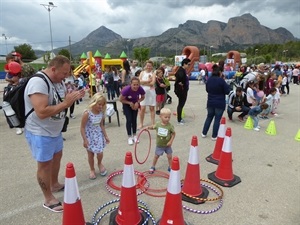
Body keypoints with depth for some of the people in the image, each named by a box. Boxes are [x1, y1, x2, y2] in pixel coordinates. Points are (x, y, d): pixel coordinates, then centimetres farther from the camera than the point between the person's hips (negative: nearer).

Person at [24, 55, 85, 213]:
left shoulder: (52, 82, 4)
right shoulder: (38, 83, -25)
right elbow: (42, 112, -34)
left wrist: (72, 98, -3)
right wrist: (66, 103, -28)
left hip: (54, 130, 10)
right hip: (40, 133, -9)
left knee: (57, 156, 22)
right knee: (44, 164, 4)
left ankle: (54, 184, 45)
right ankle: (48, 199, 22)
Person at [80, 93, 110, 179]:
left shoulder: (101, 113, -7)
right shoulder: (87, 113, -23)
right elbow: (82, 128, -17)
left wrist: (105, 136, 7)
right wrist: (85, 140, -17)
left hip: (98, 135, 4)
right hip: (89, 136, -3)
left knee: (100, 153, 3)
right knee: (90, 154, 11)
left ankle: (100, 164, 37)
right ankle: (92, 170, 33)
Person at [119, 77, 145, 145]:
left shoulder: (140, 89, -30)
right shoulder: (126, 89, -36)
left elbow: (142, 97, -7)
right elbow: (121, 99, -21)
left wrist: (137, 102, -21)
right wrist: (130, 103, -26)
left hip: (135, 104, 2)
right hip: (126, 104, -2)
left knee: (134, 120, 5)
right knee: (129, 120, -6)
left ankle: (134, 136, 21)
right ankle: (129, 137, 7)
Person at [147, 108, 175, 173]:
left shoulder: (170, 126, -18)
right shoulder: (158, 124, -11)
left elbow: (173, 134, -11)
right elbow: (153, 127, 10)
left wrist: (171, 141, -18)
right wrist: (148, 127, -8)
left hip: (167, 145, -1)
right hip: (159, 145, 2)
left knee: (169, 156, 10)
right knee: (156, 156, 15)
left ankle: (170, 167, 33)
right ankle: (153, 167, 35)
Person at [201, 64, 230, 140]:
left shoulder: (209, 79, 0)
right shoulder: (221, 80, -17)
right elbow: (227, 91, -10)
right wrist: (227, 86, 4)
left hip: (210, 102, 5)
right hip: (220, 103, -5)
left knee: (209, 117, 19)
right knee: (217, 119, 5)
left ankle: (204, 133, 23)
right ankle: (214, 136, 10)